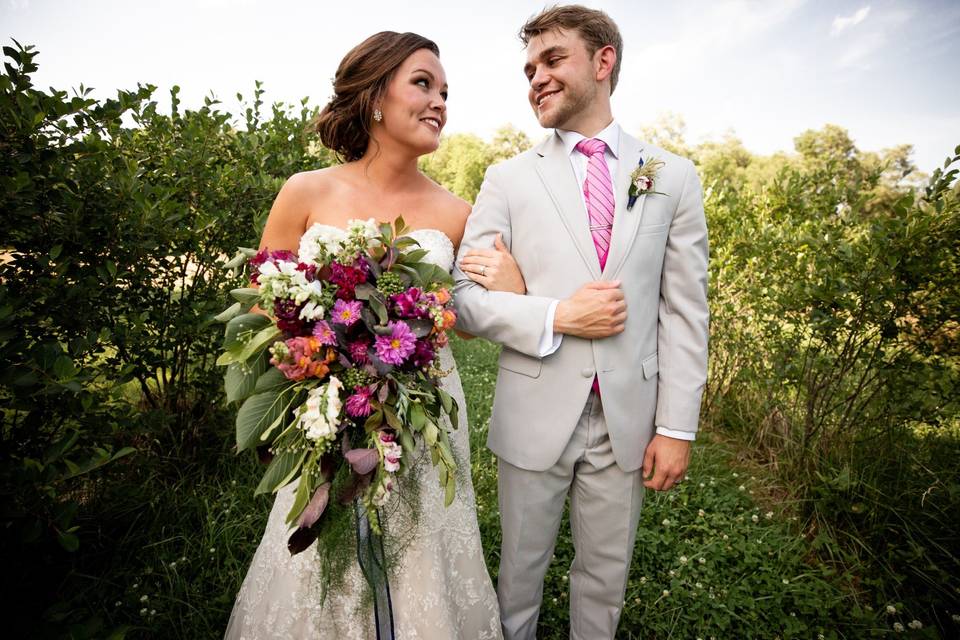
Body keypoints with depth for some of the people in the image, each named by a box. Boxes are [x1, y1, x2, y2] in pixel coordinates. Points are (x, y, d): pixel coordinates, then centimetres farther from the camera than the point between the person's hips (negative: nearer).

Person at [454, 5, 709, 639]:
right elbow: (465, 297, -5)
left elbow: (684, 311, 0)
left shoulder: (674, 177, 1)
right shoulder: (508, 178, -1)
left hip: (629, 420, 1)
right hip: (534, 416, -1)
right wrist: (556, 317, -19)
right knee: (521, 569, 19)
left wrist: (676, 426, -2)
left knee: (606, 576, 21)